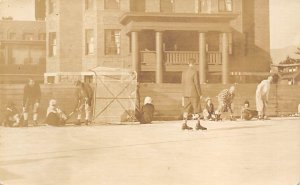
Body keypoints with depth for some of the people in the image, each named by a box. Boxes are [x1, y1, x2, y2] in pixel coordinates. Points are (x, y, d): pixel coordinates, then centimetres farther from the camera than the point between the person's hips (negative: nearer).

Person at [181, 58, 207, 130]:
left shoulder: (184, 72, 6)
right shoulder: (194, 72, -14)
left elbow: (183, 84, 11)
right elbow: (197, 84, -16)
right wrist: (200, 94, -10)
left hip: (186, 94, 6)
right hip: (194, 93, -6)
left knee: (186, 109, 8)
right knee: (197, 109, 0)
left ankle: (184, 124, 5)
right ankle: (198, 124, -1)